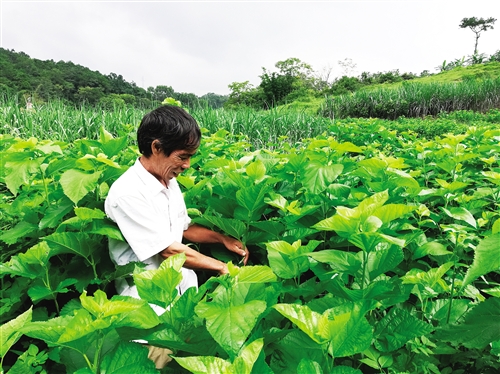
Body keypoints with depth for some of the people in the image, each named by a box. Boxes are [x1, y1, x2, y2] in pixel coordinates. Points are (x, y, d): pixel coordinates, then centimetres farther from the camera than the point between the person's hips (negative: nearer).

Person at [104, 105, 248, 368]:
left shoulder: (168, 181, 2)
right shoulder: (127, 193, -24)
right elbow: (169, 250, -22)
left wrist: (222, 238, -1)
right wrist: (220, 266, -11)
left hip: (183, 285, 7)